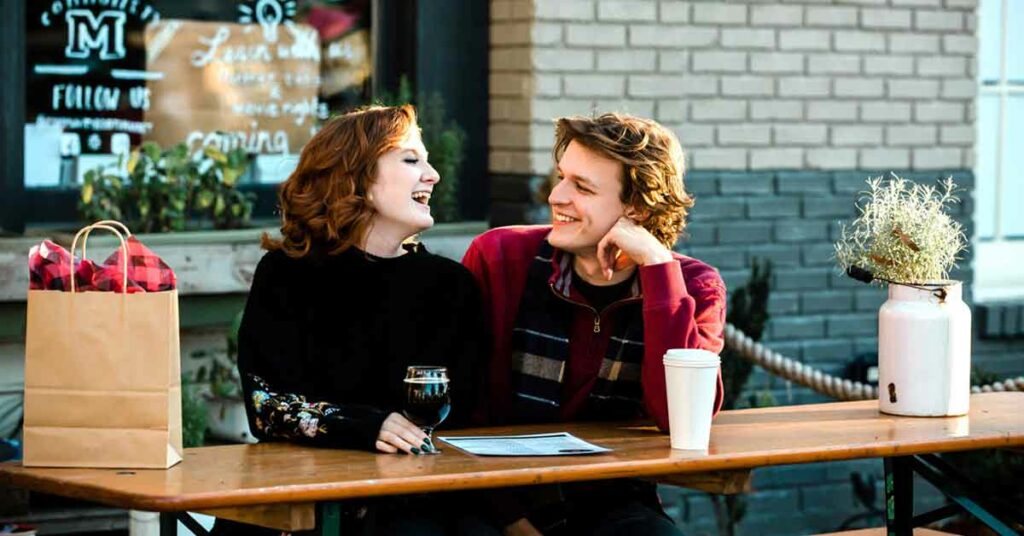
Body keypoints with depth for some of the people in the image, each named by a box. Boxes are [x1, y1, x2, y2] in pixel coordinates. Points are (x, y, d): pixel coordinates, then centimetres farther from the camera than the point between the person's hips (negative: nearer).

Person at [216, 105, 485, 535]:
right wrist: (367, 427, -22)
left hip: (406, 501, 1)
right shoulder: (285, 275, 4)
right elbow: (268, 406, -6)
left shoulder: (450, 284, 10)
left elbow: (453, 413, 4)